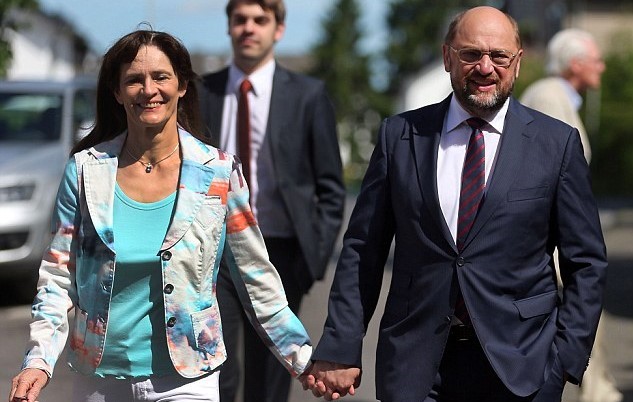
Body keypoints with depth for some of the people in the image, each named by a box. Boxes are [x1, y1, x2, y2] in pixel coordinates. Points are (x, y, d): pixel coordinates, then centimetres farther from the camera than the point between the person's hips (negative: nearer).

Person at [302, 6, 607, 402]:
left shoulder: (557, 142, 1)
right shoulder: (400, 135, 4)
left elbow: (587, 263, 3)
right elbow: (362, 250, 4)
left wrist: (568, 356, -5)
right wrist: (341, 350, -2)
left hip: (520, 367, -1)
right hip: (414, 363, 1)